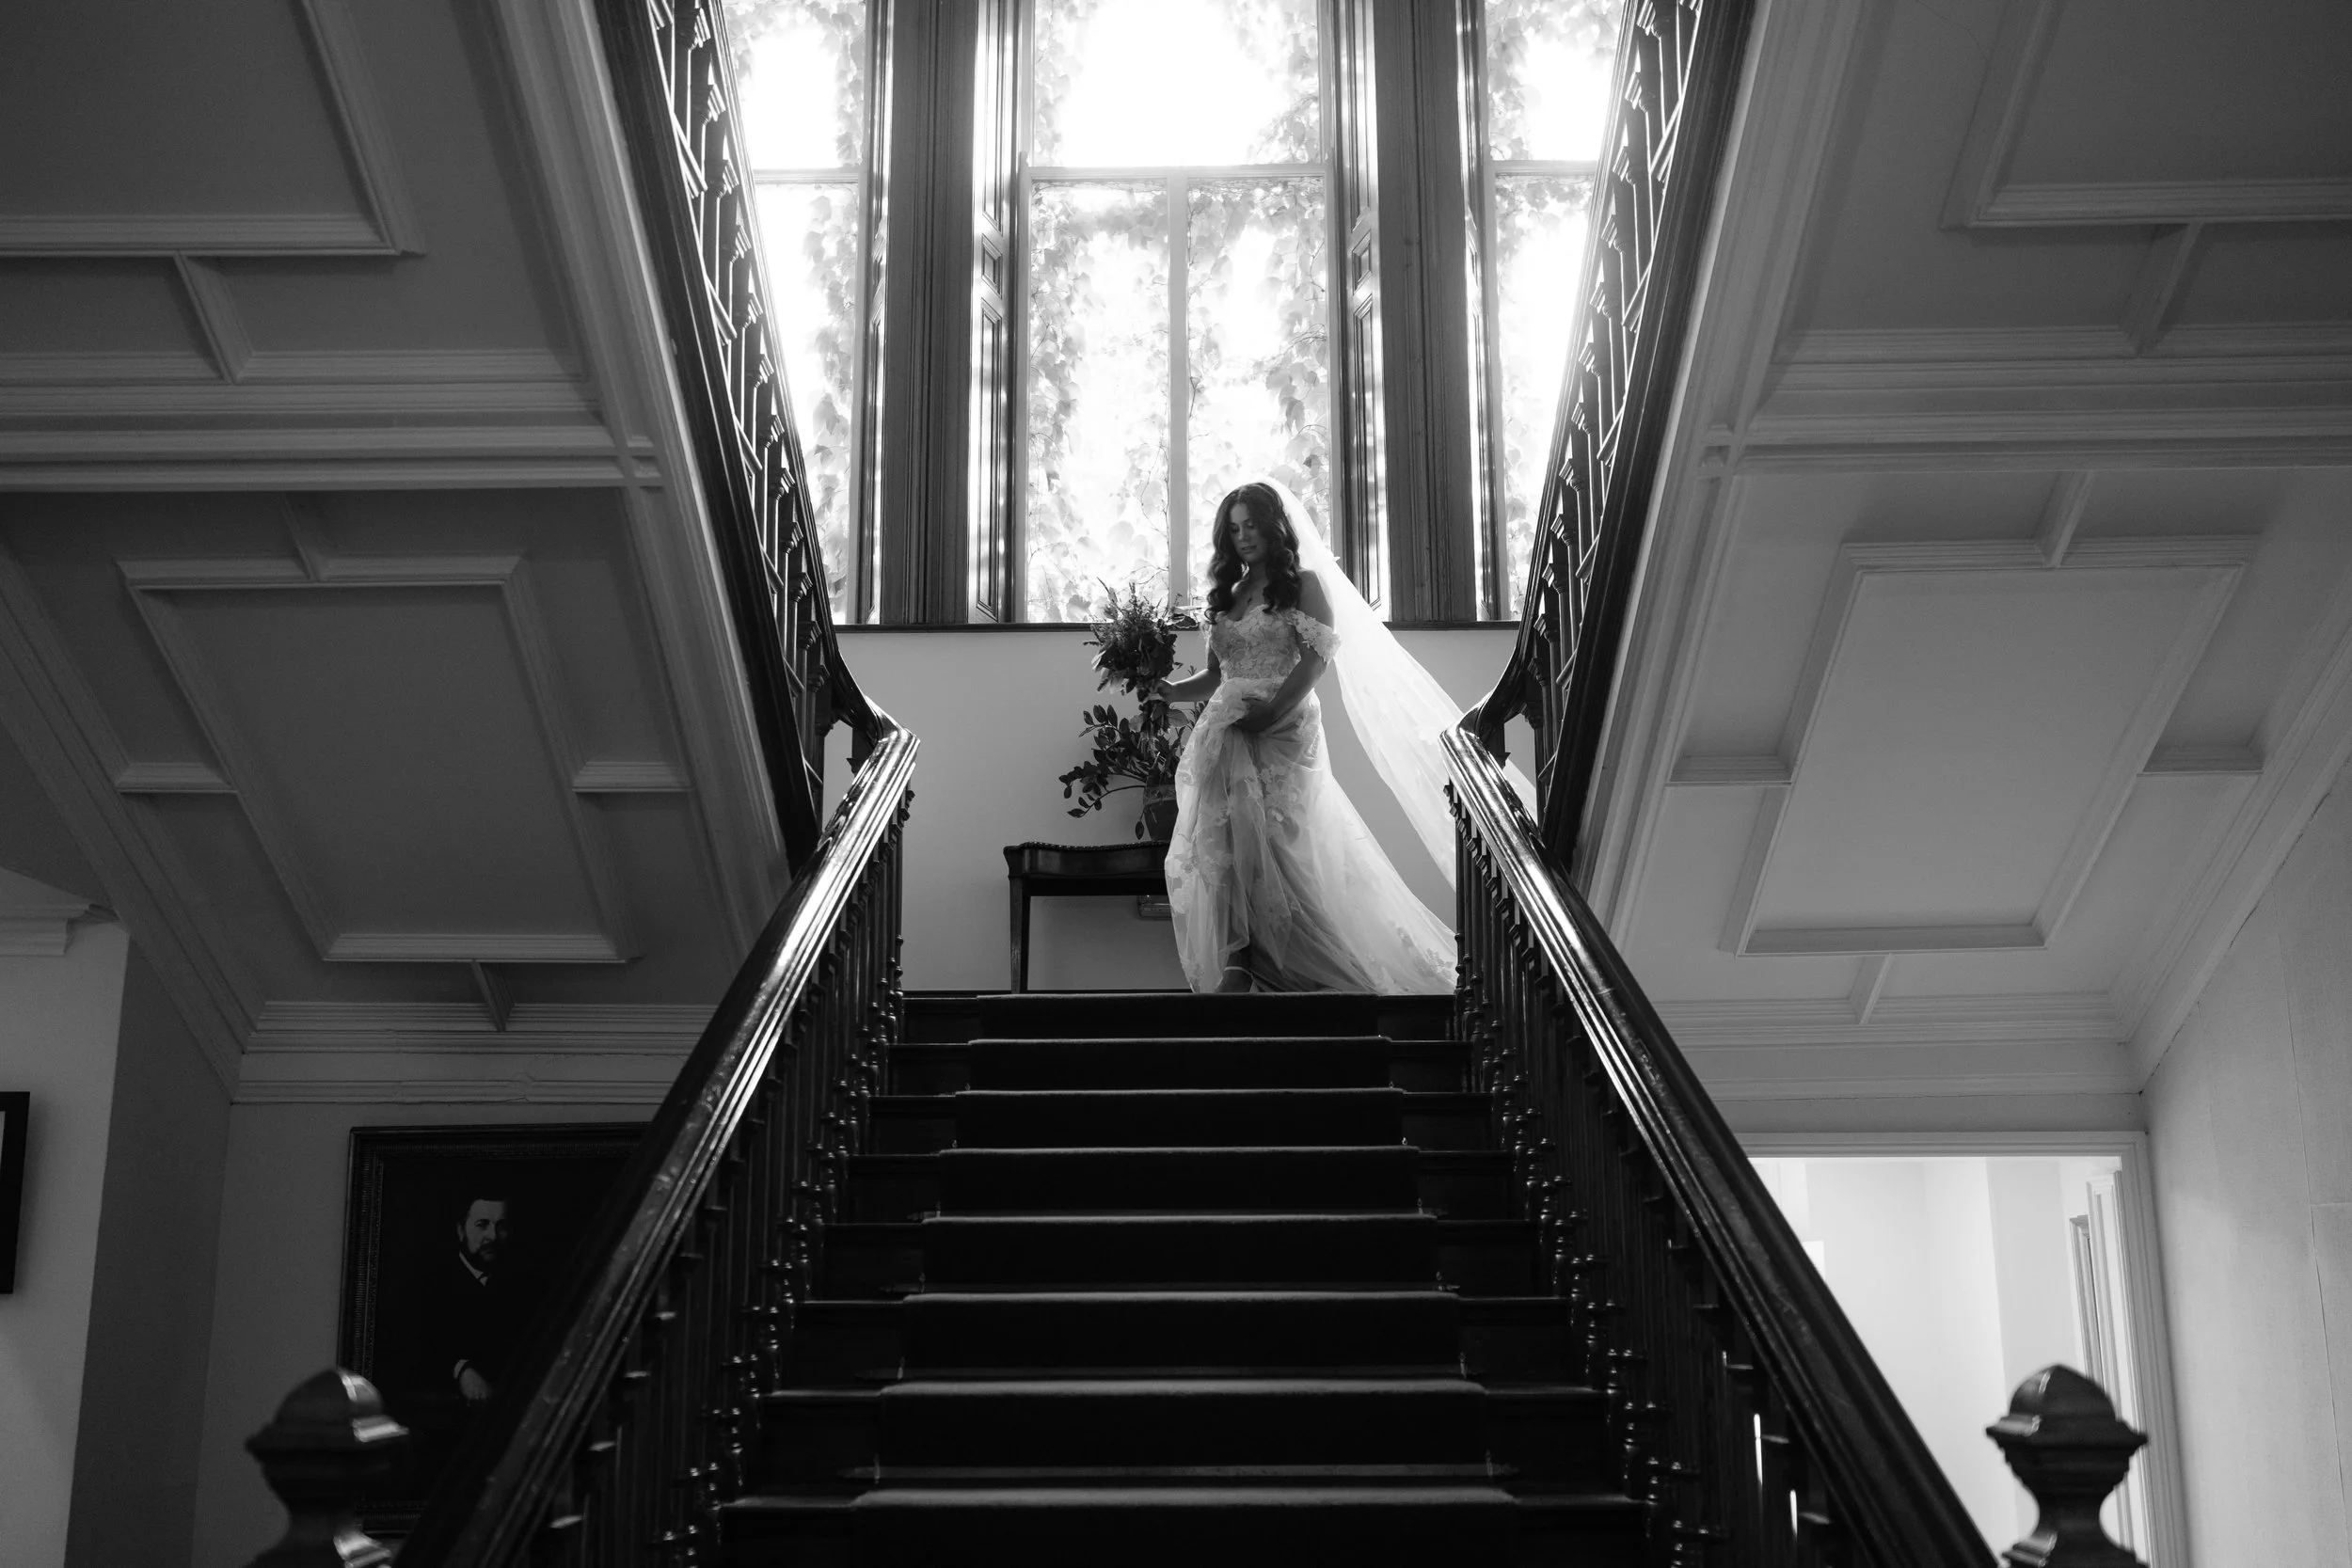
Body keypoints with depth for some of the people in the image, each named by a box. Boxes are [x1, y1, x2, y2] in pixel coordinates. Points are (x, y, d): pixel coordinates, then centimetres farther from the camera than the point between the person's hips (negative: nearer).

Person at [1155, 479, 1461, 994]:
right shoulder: (1228, 595, 23)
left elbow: (1317, 656, -6)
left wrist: (1271, 711, -17)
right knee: (1222, 838, -13)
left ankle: (1238, 965, -18)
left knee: (1258, 838, -18)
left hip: (1282, 732, -5)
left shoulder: (1304, 584, 7)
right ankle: (1238, 962, -18)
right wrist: (1169, 690, 3)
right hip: (1224, 733, 5)